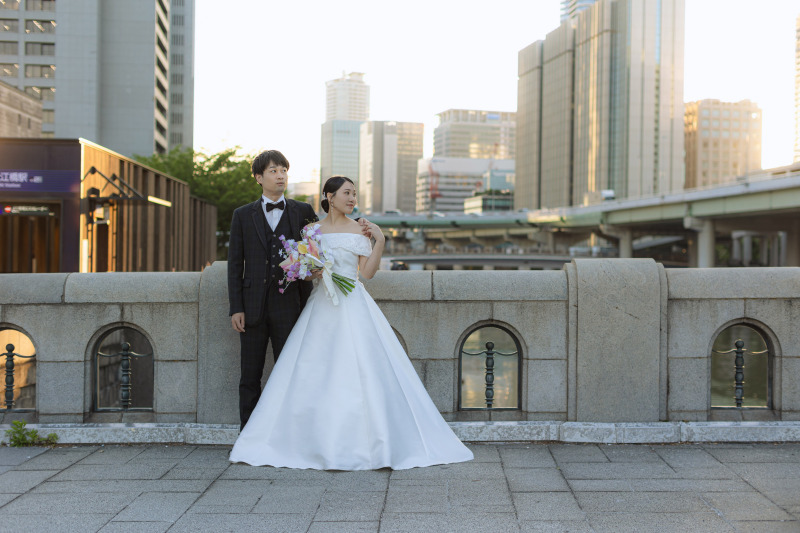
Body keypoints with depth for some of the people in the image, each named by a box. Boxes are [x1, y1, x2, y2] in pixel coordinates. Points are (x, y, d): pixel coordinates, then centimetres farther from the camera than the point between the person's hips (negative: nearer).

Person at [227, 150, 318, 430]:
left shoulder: (303, 212, 7)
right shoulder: (243, 215, 8)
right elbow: (235, 263, 5)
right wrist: (236, 308, -2)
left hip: (288, 305, 0)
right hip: (253, 305, 1)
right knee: (250, 376, 5)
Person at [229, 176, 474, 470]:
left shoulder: (360, 229, 5)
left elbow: (368, 272, -2)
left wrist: (379, 240, -10)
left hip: (354, 307, -1)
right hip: (322, 308, 2)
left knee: (362, 370, -7)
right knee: (314, 376, -1)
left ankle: (367, 440, -1)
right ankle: (318, 441, 7)